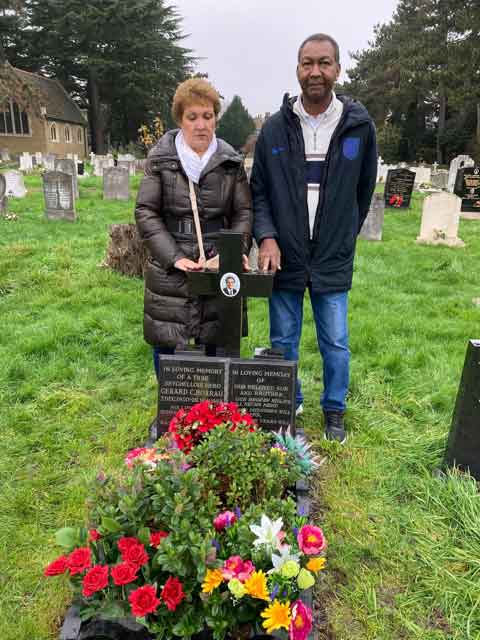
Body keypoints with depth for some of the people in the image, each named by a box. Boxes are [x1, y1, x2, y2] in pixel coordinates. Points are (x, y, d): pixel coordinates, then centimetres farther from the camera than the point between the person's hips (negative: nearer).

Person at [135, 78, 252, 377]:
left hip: (219, 266, 1)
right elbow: (146, 212, -3)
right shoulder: (160, 159, 2)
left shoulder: (231, 161, 6)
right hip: (169, 271, 0)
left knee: (217, 344, 6)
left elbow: (243, 211, 6)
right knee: (166, 342, 6)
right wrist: (175, 257, -14)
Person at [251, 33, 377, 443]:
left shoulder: (360, 126, -1)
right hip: (285, 257, 1)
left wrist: (345, 237, 12)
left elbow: (364, 189, 9)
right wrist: (267, 237, -12)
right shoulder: (275, 128, 0)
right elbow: (259, 191, 3)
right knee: (283, 341, 12)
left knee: (335, 343, 8)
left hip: (333, 260, 0)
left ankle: (335, 411, 30)